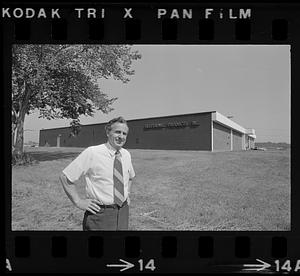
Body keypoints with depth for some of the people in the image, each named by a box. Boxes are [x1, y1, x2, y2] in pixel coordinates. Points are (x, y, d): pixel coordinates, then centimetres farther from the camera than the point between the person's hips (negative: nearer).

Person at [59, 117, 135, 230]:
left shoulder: (126, 155, 3)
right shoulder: (91, 153, -14)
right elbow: (64, 177, -10)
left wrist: (127, 194, 10)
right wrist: (78, 202, -10)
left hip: (123, 211, 6)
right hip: (99, 213, -5)